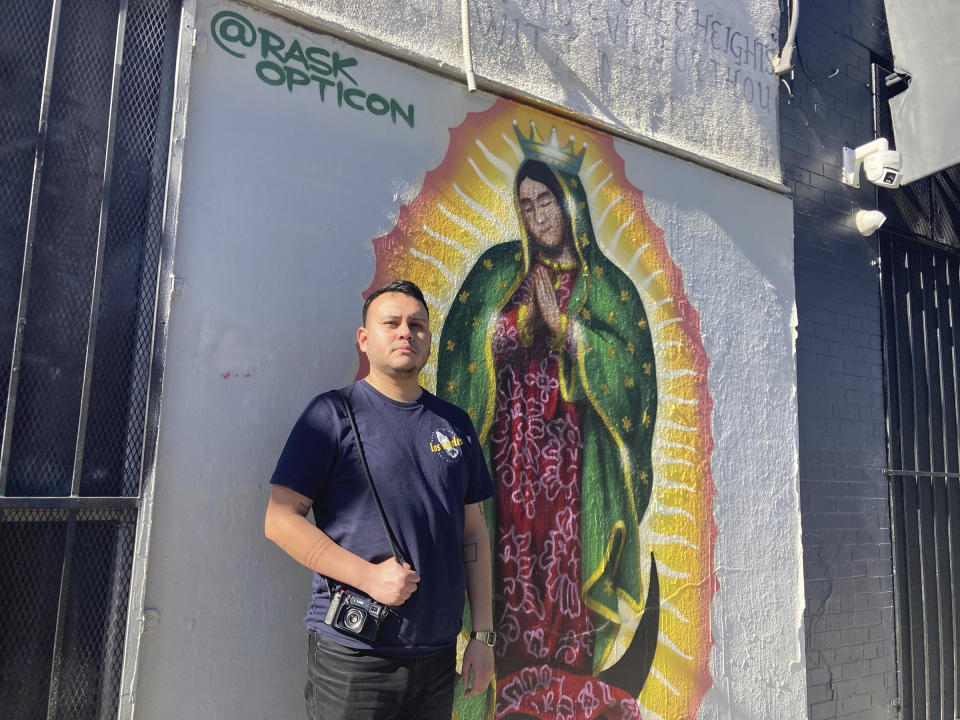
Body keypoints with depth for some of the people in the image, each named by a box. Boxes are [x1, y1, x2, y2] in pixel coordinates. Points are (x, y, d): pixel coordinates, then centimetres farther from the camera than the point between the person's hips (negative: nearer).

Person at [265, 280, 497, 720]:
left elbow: (473, 533, 10)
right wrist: (368, 575, -18)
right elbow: (280, 519, -9)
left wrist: (483, 634, 7)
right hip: (351, 656, -4)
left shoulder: (455, 424, 8)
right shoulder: (334, 414, -6)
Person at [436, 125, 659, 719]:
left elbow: (632, 366, -3)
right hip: (509, 442, 0)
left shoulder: (608, 284, 9)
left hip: (574, 444, 0)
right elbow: (462, 349, 5)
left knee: (567, 553, -8)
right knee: (514, 550, -7)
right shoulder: (499, 269, 11)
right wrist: (521, 320, -8)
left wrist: (561, 321, -7)